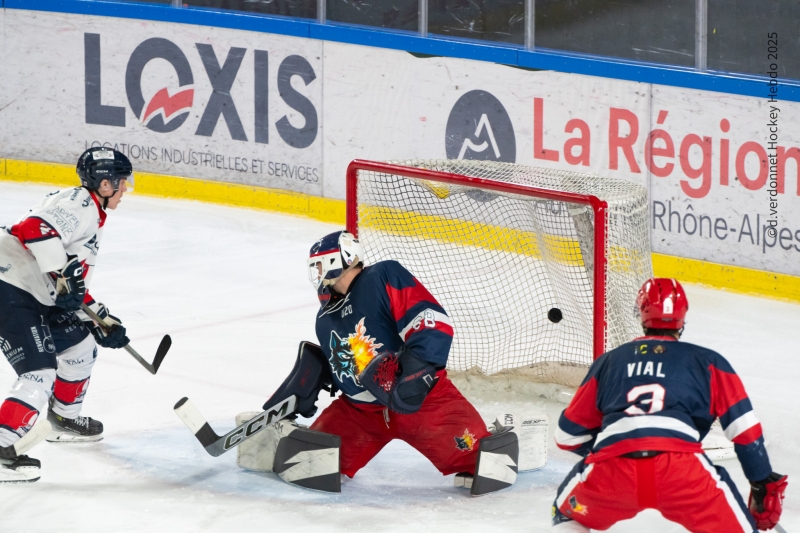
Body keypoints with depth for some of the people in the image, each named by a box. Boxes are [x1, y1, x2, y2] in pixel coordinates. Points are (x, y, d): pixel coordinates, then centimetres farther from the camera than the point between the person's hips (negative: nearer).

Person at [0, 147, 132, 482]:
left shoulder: (92, 218, 23)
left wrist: (102, 320, 20)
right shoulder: (78, 204, -11)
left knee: (81, 344, 24)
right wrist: (63, 275, -28)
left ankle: (63, 420, 40)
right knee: (39, 374, -16)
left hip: (36, 297, 11)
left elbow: (74, 288, 27)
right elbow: (35, 229, -30)